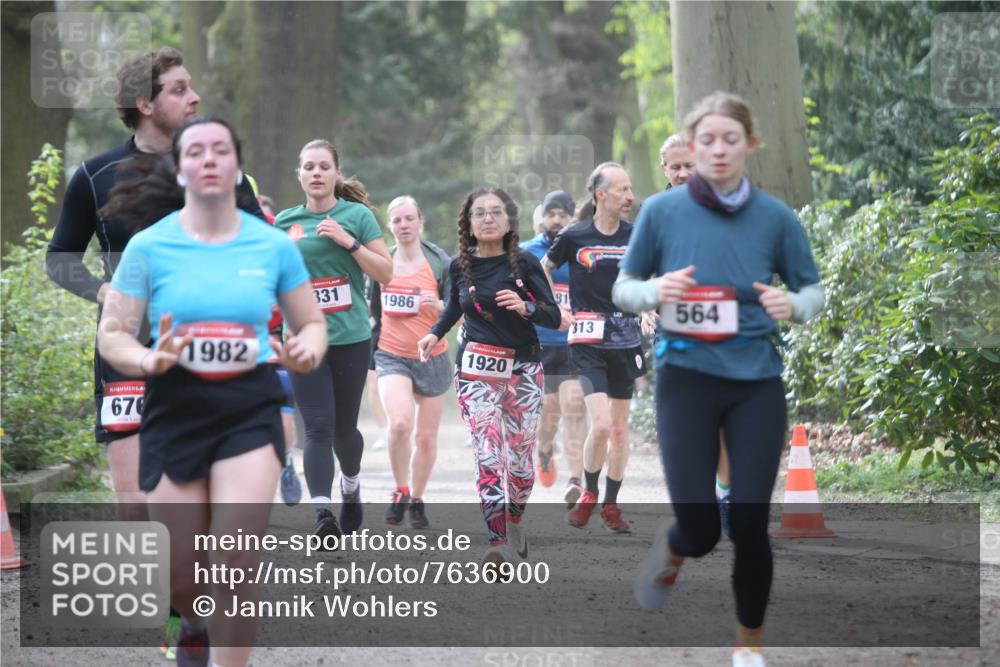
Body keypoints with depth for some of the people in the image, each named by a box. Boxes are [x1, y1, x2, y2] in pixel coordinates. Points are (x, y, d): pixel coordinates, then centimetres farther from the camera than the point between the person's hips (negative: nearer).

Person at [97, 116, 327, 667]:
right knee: (181, 576, 8)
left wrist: (306, 352, -14)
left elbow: (312, 322, 10)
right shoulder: (149, 245, -4)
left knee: (235, 568, -12)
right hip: (174, 410, 0)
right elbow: (111, 335, -1)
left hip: (250, 410, 0)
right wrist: (149, 360, -22)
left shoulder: (274, 245, 0)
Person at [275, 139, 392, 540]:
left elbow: (386, 273, -1)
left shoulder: (358, 215, 2)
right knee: (318, 427, -13)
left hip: (351, 338, -1)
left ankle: (351, 487, 39)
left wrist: (349, 241, -13)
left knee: (344, 427, 9)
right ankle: (322, 511, -21)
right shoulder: (285, 222, 8)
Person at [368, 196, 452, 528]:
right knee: (400, 423, -23)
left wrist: (438, 305, -25)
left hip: (432, 357, 0)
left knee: (426, 437, 6)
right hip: (392, 357, 0)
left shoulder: (441, 262, -2)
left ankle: (417, 499, 26)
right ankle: (400, 491, -5)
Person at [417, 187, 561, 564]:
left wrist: (525, 307, -25)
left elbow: (554, 318, -7)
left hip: (522, 370, 0)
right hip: (476, 370, 0)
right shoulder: (460, 267, 0)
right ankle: (498, 542, -22)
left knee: (520, 458, 2)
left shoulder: (524, 263, -7)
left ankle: (515, 522, 30)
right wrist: (436, 334, 8)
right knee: (488, 455, -15)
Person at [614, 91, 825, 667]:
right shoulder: (662, 211, -4)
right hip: (686, 380, -1)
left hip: (757, 384, 1)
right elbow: (623, 289, 5)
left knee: (750, 523, -2)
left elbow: (815, 292, 6)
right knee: (700, 527, -6)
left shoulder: (777, 218, -4)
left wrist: (792, 305, -17)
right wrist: (655, 290, -18)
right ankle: (669, 555, 33)